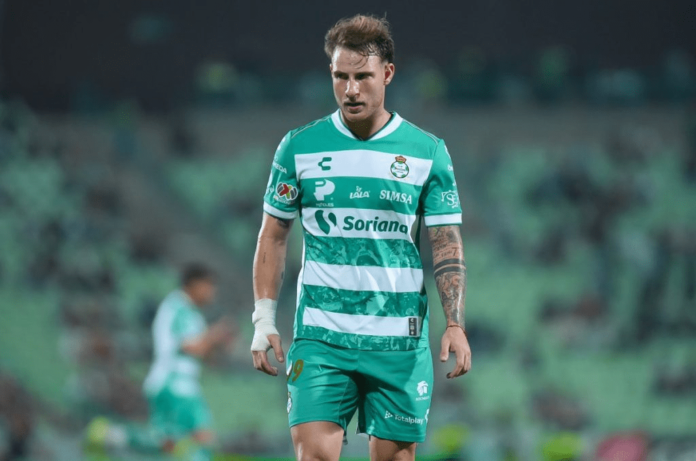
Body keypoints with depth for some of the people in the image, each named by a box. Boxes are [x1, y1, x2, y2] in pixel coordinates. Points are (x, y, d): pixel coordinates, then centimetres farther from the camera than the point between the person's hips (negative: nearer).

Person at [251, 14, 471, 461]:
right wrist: (264, 320, 3)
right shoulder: (299, 147, 3)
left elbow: (447, 245, 2)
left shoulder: (428, 152, 1)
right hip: (320, 336, 0)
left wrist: (455, 324, -9)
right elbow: (274, 236, 10)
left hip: (399, 341, 1)